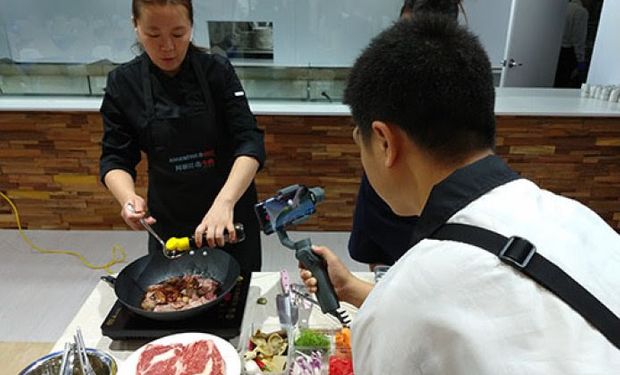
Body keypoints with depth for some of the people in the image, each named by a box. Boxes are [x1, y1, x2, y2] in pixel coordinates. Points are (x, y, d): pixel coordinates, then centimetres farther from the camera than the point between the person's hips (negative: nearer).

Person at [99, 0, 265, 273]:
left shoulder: (217, 71, -12)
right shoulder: (123, 83, -7)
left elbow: (250, 142, -19)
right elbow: (115, 158, -3)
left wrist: (225, 201, -35)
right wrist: (128, 197, -25)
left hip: (230, 210, -1)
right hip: (168, 219, 2)